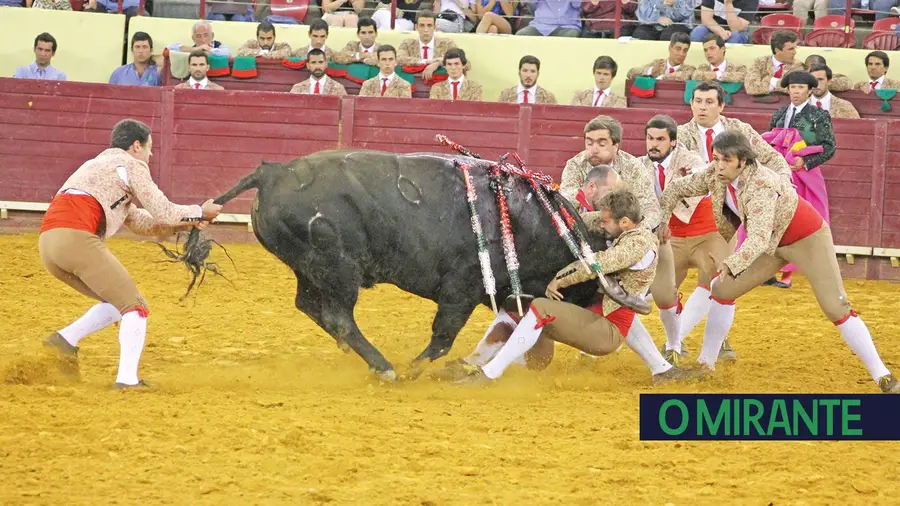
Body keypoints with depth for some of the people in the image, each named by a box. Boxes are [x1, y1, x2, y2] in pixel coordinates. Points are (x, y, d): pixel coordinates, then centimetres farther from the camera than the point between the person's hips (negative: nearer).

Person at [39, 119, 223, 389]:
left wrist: (184, 222, 31)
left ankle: (65, 339, 8)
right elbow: (163, 213, 5)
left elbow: (140, 222, 38)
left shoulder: (98, 165, 36)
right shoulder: (131, 165, 8)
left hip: (48, 243, 9)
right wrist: (199, 213, 21)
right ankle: (127, 379, -12)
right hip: (76, 237, -9)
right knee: (135, 307, -3)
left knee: (119, 302, 20)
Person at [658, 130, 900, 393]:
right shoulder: (716, 177, -14)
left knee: (836, 307, -16)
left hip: (808, 240, -8)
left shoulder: (760, 186, -36)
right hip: (773, 243, 8)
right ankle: (705, 361, 13)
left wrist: (730, 263, -60)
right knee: (723, 289, 1)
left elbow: (759, 237, -48)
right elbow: (677, 188, 2)